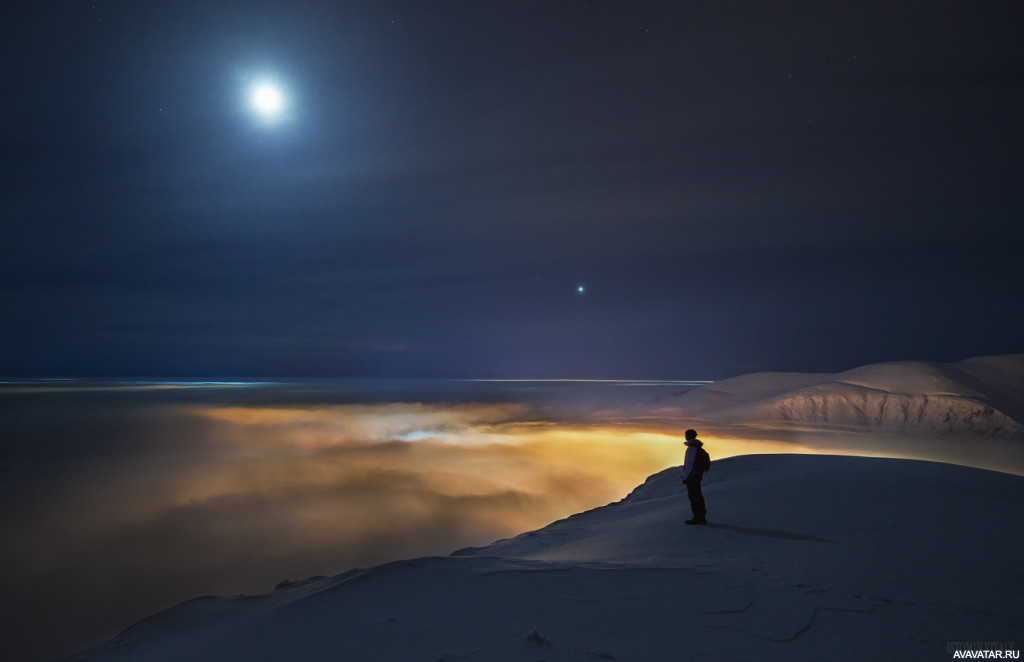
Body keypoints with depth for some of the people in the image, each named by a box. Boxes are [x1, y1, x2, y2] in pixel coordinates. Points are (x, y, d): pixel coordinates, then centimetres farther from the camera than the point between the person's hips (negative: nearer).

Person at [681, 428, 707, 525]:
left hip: (691, 476, -10)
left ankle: (697, 517, -4)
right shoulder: (698, 448, 14)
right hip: (698, 476, 10)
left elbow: (689, 464, -19)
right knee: (698, 496, 13)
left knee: (693, 497, -6)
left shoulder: (691, 448, -16)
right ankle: (702, 517, 19)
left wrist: (685, 477, -15)